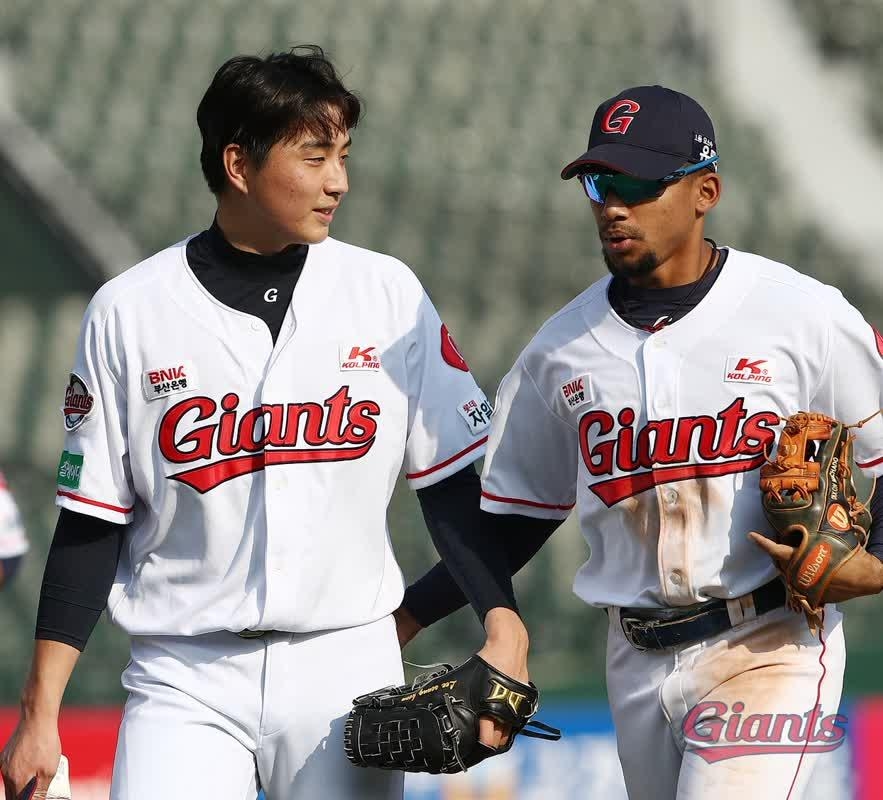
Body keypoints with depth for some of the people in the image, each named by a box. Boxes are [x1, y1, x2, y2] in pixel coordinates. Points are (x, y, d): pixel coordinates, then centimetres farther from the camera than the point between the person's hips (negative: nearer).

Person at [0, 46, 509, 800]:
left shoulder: (387, 293, 3)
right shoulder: (130, 312, 0)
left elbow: (455, 484, 5)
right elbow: (89, 526, 2)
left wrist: (500, 633, -9)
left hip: (349, 668, 1)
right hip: (186, 680, -1)